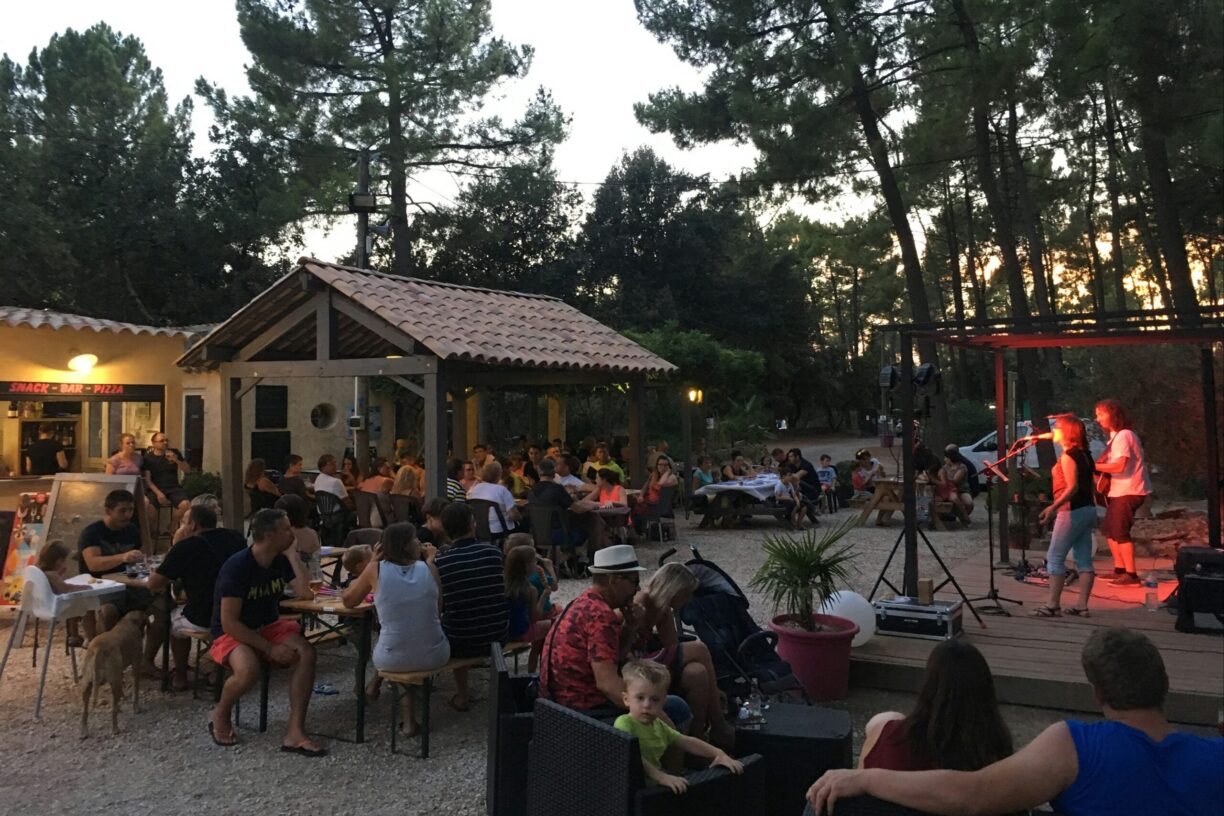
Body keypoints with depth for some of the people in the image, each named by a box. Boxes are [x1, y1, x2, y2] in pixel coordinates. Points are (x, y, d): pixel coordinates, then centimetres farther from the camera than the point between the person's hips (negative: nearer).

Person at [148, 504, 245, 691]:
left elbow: (153, 584, -6)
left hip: (203, 621, -5)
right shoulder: (236, 538, 3)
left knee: (173, 616, 28)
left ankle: (180, 676, 36)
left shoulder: (186, 546, -11)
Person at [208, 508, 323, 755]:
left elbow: (305, 593, -14)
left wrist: (292, 554, -15)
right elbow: (229, 623, -22)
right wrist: (270, 649, -24)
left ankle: (294, 733, -24)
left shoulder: (281, 561, -2)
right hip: (232, 633, -6)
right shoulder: (237, 567, -21)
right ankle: (221, 714, -3)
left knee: (306, 653, -24)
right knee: (249, 670, -37)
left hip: (268, 627, 6)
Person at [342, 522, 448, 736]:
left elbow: (348, 601, 9)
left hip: (393, 660, 0)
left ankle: (376, 682, 48)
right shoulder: (428, 568, -4)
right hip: (435, 656, 0)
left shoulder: (376, 569, -7)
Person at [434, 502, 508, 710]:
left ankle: (462, 695, 35)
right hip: (496, 636, 3)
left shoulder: (440, 561, -13)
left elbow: (439, 607, -3)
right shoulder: (493, 552, -5)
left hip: (460, 641, -3)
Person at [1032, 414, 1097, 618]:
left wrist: (1053, 507, -28)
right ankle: (1082, 605, 10)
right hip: (1087, 509, 9)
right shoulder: (1084, 454, 12)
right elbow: (1084, 484, 15)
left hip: (1072, 511, -9)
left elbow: (1072, 487, -21)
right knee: (1084, 560, 8)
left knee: (1055, 558, -4)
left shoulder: (1068, 455, -14)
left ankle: (1052, 605, -3)